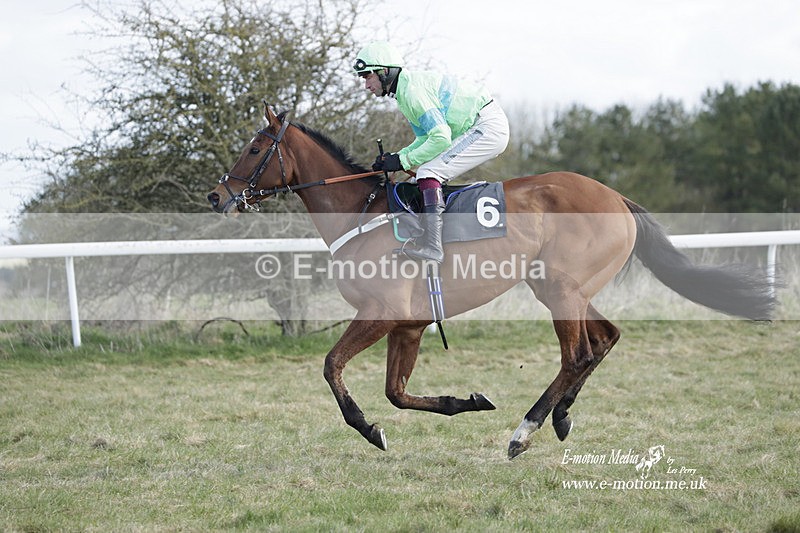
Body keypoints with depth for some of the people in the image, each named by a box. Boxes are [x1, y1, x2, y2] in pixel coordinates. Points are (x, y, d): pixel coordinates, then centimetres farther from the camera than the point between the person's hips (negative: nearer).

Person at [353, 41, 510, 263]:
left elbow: (440, 139, -24)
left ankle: (433, 245, -29)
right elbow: (425, 139, 18)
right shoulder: (404, 90, 14)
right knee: (423, 179, 15)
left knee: (429, 172, -21)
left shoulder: (413, 90, -19)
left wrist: (403, 161, -17)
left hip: (489, 126, -11)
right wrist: (395, 157, 4)